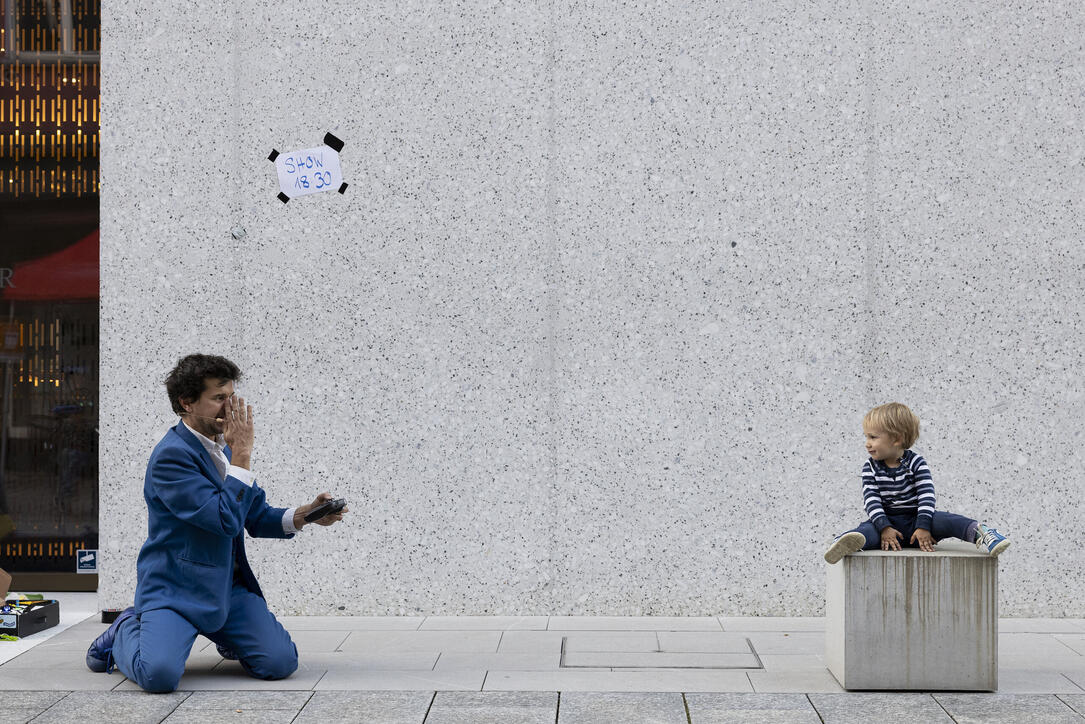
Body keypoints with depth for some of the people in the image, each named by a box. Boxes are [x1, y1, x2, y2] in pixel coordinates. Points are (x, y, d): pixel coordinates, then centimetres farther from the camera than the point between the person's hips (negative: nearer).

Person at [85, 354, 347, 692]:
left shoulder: (225, 448, 11)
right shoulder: (171, 455, -17)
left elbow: (257, 518, 16)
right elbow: (227, 520, -24)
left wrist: (305, 515, -2)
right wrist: (242, 454, -19)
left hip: (228, 586, 7)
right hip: (174, 587, -7)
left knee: (280, 663, -11)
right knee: (159, 674, -29)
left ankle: (224, 635, 23)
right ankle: (126, 632, 7)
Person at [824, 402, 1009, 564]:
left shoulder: (916, 463, -1)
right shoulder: (870, 467, 3)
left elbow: (926, 496, -10)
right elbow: (872, 500, -7)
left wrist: (923, 527, -24)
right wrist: (884, 528, -22)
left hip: (915, 520, 1)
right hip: (887, 522, -1)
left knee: (944, 520, -30)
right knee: (867, 529, -36)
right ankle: (847, 542, -66)